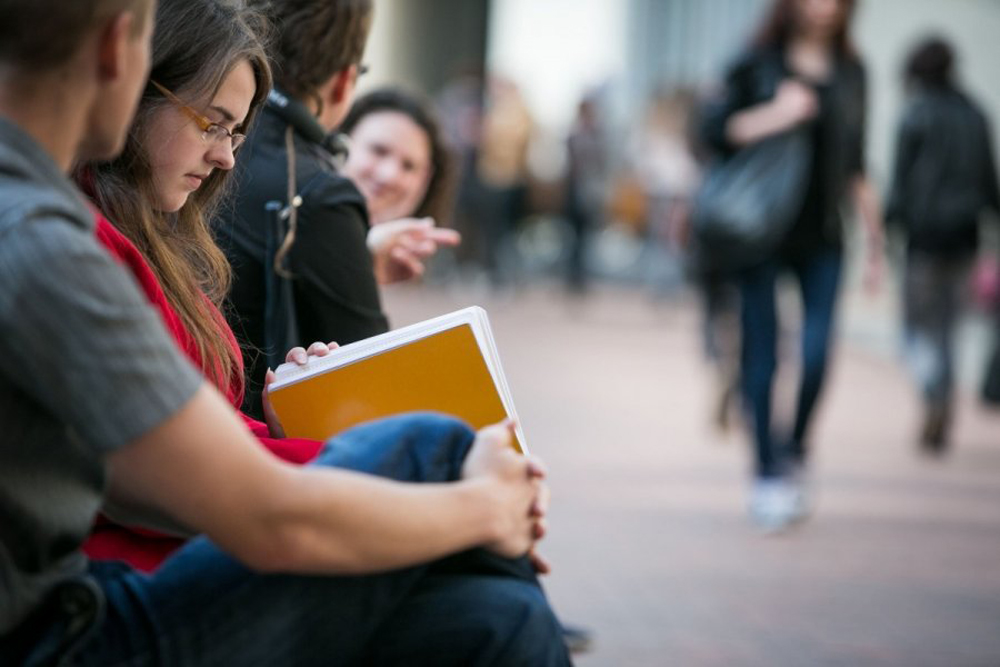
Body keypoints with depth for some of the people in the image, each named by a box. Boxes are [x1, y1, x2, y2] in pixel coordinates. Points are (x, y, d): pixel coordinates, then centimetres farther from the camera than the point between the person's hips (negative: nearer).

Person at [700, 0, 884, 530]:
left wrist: (873, 233, 15)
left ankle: (794, 453, 15)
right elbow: (715, 129, -4)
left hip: (821, 235, 2)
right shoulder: (759, 64, 0)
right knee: (761, 354, -2)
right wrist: (775, 115, -16)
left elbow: (855, 165, 16)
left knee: (816, 353, -9)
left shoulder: (850, 72, 11)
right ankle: (768, 472, 10)